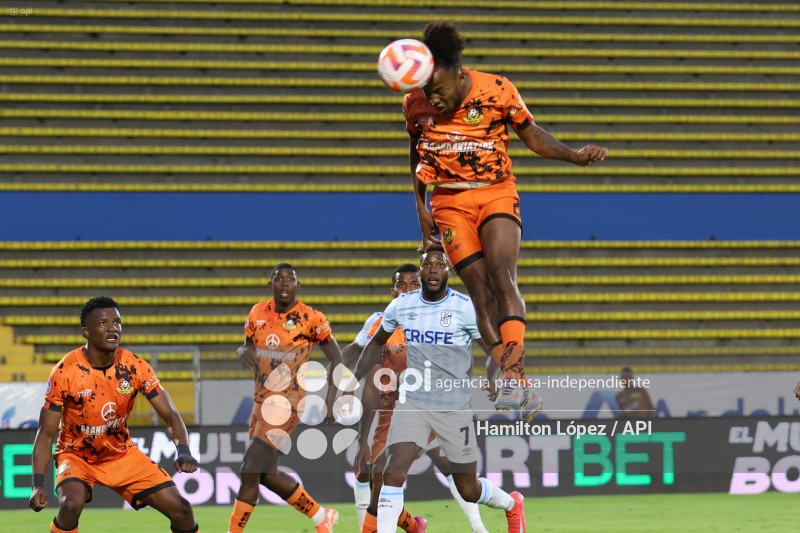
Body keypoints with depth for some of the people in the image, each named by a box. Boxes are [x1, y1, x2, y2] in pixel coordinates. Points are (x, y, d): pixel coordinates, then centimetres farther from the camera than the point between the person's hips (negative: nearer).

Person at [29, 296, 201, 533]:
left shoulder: (135, 367, -12)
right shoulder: (65, 372, -20)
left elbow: (170, 415, -9)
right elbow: (46, 434, -16)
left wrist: (183, 451, -30)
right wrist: (38, 484, -28)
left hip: (123, 455, 3)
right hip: (76, 456, -3)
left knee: (181, 510, -7)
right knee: (71, 504, -35)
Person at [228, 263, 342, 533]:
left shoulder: (311, 319, -8)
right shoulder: (258, 313, 7)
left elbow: (336, 358, -2)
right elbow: (247, 344, 20)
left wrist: (330, 399, -10)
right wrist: (243, 351, -5)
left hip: (286, 404, -7)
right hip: (261, 400, 7)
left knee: (250, 472, -13)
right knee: (267, 475, 13)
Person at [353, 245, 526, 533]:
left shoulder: (465, 308, -11)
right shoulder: (402, 305, 1)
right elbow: (378, 341, 18)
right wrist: (354, 380, 12)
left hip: (454, 407, -2)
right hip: (412, 402, 2)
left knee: (468, 490, 10)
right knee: (393, 472, -20)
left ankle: (512, 505, 42)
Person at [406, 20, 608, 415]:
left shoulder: (497, 91, -12)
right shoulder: (416, 104, -5)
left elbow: (531, 135, 2)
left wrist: (575, 156, -11)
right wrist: (420, 207, 10)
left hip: (496, 194, -2)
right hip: (449, 202, 2)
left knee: (501, 276, -24)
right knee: (480, 290, -10)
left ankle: (514, 375, -32)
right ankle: (522, 392, -8)